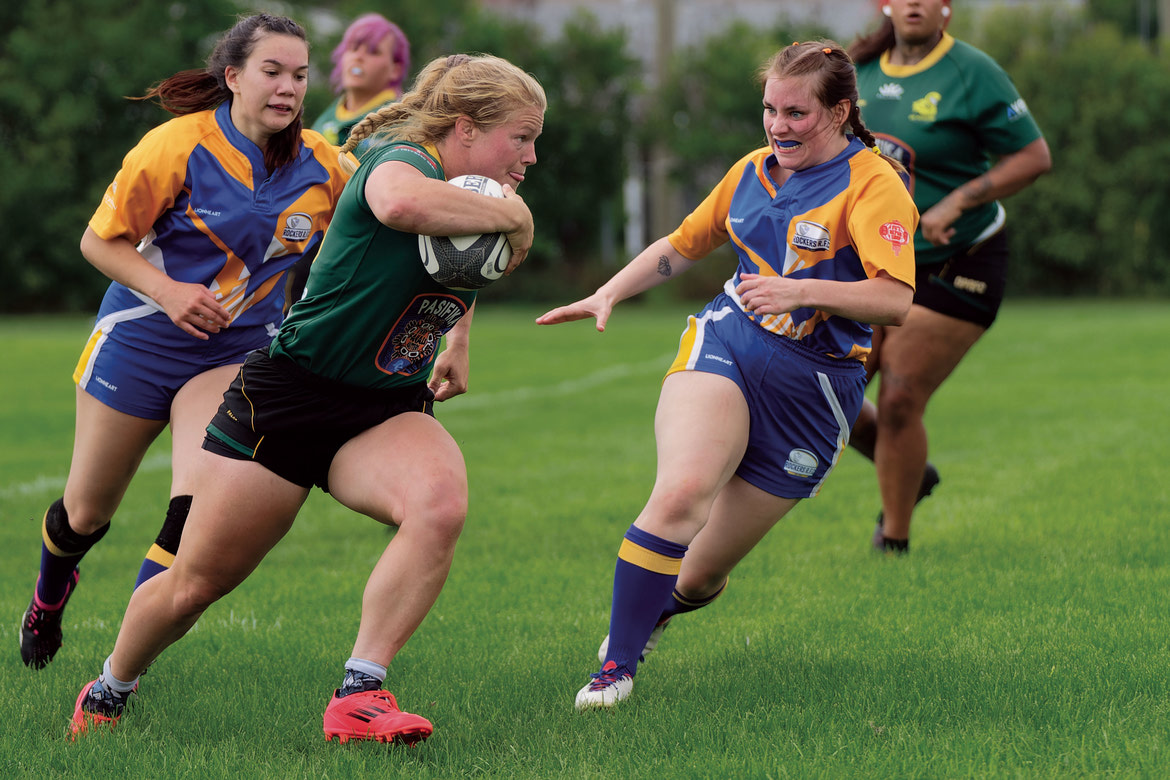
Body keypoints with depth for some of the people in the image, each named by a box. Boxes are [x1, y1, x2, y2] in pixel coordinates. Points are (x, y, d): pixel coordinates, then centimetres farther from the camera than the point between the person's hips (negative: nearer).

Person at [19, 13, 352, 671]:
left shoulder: (322, 165, -6)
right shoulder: (179, 147, -17)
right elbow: (101, 240, -9)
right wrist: (166, 290, -23)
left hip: (238, 351, 2)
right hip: (143, 339, -2)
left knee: (201, 505, -22)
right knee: (87, 513, 12)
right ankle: (50, 594, 47)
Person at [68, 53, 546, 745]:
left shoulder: (482, 198, 4)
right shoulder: (401, 162, -19)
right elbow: (402, 202, -49)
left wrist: (458, 342, 21)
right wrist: (511, 215, -34)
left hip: (387, 412, 6)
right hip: (285, 395, -6)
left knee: (441, 502, -30)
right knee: (194, 585, 6)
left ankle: (359, 696, -24)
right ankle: (108, 693, 37)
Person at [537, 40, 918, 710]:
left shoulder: (873, 185, -9)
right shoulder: (751, 172, 10)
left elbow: (894, 300, -23)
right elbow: (683, 246, 27)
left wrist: (801, 290, -36)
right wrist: (610, 294, 16)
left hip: (813, 390, -3)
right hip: (724, 349, 3)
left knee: (705, 571, 4)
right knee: (682, 491, -30)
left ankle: (660, 606, 42)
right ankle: (617, 664, -22)